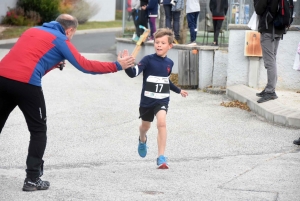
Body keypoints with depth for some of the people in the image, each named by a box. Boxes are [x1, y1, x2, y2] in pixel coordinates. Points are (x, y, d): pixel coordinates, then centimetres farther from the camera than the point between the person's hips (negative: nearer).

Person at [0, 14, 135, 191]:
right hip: (25, 83, -6)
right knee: (38, 130, 10)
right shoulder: (61, 40, 7)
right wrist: (117, 66, 9)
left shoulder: (33, 30, 25)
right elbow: (85, 66, 3)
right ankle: (32, 179, 7)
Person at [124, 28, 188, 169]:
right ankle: (142, 140, 60)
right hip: (147, 100, -1)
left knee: (161, 122, -24)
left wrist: (178, 90, 31)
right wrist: (127, 66, -47)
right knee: (145, 125, 21)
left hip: (162, 100, 1)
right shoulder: (148, 60, -13)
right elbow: (133, 73, -26)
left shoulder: (169, 63, 1)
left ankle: (161, 157, -21)